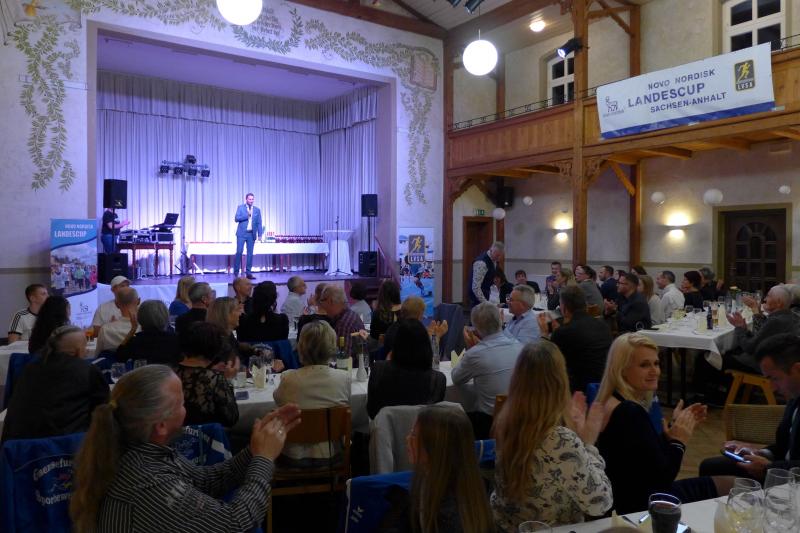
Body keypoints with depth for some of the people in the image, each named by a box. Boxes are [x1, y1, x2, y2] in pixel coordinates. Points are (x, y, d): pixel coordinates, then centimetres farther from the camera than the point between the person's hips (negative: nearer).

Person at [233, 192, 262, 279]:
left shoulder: (257, 210, 10)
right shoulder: (240, 207, 4)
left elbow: (259, 223, 9)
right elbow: (236, 218, -6)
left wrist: (259, 235, 1)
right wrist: (247, 215, -13)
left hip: (252, 234, 2)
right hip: (242, 233, -2)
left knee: (250, 253, 2)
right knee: (239, 252, -8)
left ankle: (249, 273, 6)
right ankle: (236, 272, 0)